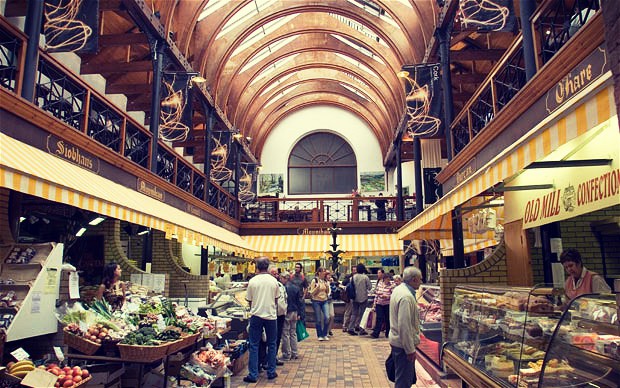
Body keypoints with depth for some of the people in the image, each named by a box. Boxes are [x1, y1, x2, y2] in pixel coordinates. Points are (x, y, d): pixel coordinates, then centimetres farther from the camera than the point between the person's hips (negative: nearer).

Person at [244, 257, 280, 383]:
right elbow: (276, 299, 7)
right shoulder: (274, 281, -4)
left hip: (256, 315, -1)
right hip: (271, 316, 1)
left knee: (254, 345, 7)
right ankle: (271, 372, 19)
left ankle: (253, 375, 7)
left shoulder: (252, 281, -6)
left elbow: (249, 300, 3)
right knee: (271, 344, 13)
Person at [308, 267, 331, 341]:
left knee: (326, 317, -8)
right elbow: (312, 292, -7)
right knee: (318, 319, 1)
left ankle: (325, 335, 7)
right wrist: (317, 287, -21)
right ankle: (320, 335, 16)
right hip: (316, 301, -4)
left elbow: (327, 292, 14)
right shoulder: (314, 280, -6)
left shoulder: (325, 281, 8)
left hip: (324, 301, 4)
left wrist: (327, 287, -5)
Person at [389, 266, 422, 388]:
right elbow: (404, 326, -28)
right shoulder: (406, 297, -26)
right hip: (403, 344, -10)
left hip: (396, 340, 10)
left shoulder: (398, 289, 7)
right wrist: (410, 350, -22)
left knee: (409, 377, 23)